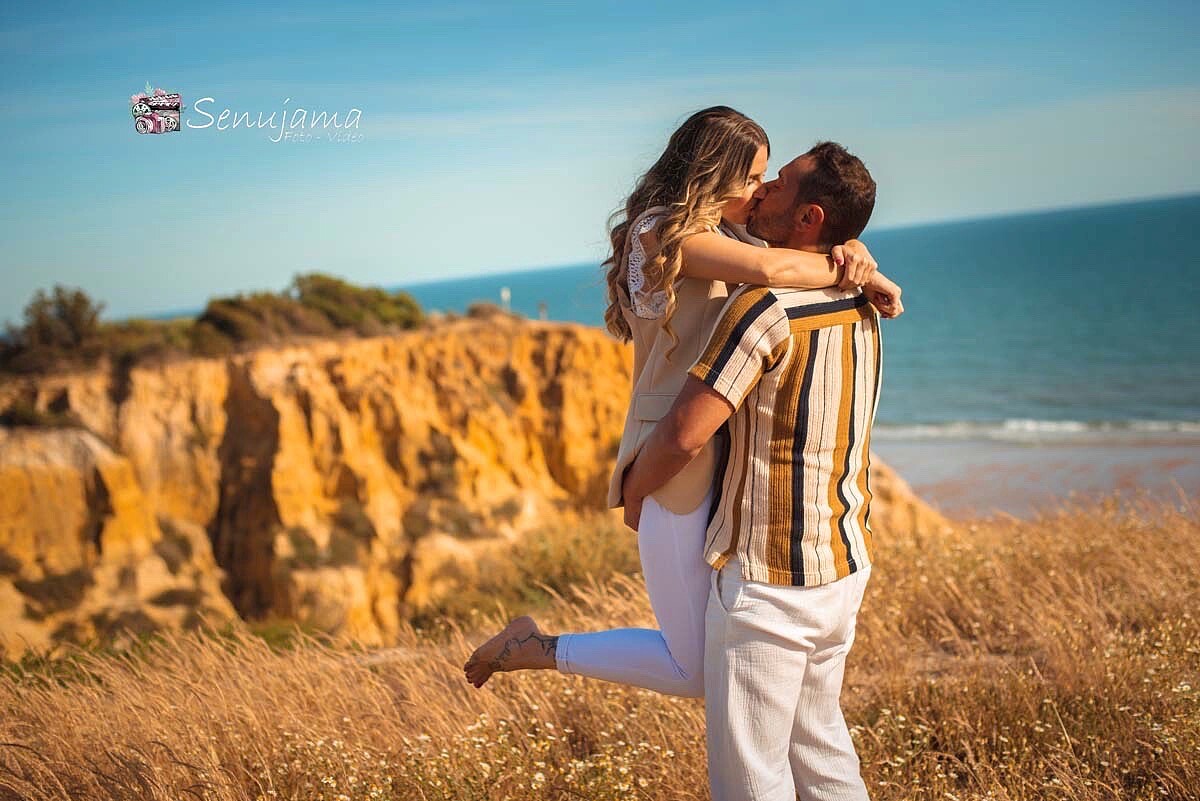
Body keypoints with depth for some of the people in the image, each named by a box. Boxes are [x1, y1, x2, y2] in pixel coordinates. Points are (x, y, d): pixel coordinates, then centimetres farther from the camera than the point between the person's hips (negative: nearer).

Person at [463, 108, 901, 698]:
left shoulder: (718, 236, 13)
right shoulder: (663, 230, -16)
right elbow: (770, 268, -30)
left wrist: (845, 253, -12)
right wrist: (866, 277, -15)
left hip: (717, 458, 10)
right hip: (677, 466, -9)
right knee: (697, 671, -1)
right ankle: (535, 649, 10)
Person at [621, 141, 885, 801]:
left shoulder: (767, 309, -21)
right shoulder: (860, 311, 5)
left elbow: (684, 434, -23)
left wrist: (633, 493, -4)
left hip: (766, 579, -8)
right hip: (844, 566, 8)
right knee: (817, 736, 22)